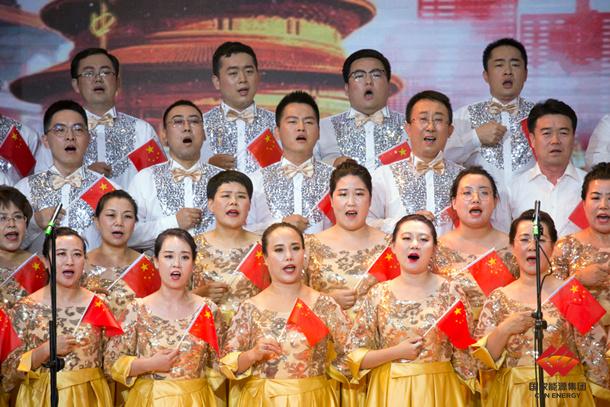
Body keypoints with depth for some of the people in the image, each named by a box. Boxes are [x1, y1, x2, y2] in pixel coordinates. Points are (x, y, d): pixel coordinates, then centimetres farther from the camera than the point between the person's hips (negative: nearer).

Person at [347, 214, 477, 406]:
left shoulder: (450, 293, -4)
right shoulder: (378, 295, -2)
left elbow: (464, 357, -1)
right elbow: (355, 357, -1)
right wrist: (396, 352, -13)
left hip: (438, 391, -1)